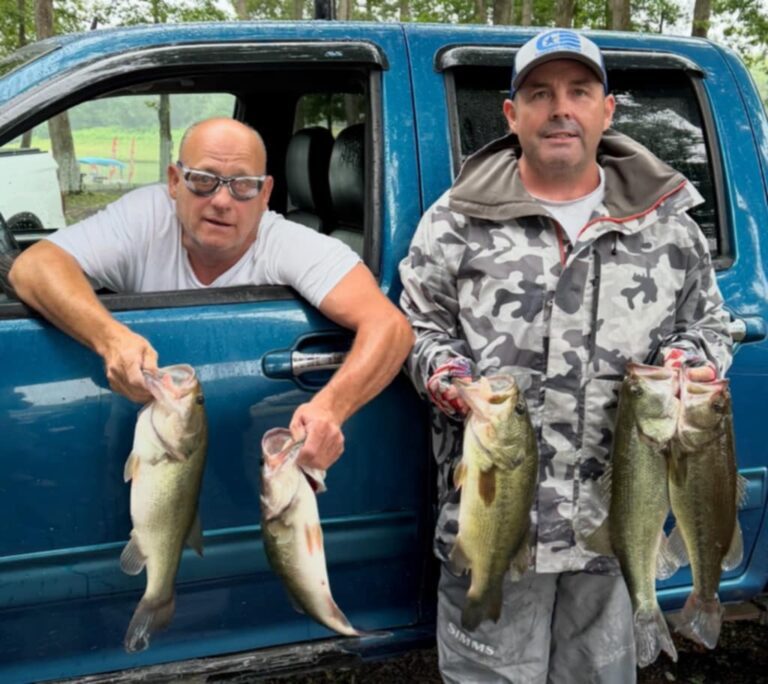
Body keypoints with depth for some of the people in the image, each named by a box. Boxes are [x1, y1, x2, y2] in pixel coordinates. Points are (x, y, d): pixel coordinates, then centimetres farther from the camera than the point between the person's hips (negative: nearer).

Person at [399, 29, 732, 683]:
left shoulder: (668, 225, 8)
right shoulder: (457, 220, 2)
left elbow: (709, 327, 17)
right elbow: (416, 325, 7)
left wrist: (686, 362, -5)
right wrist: (447, 376, -13)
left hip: (617, 520, 2)